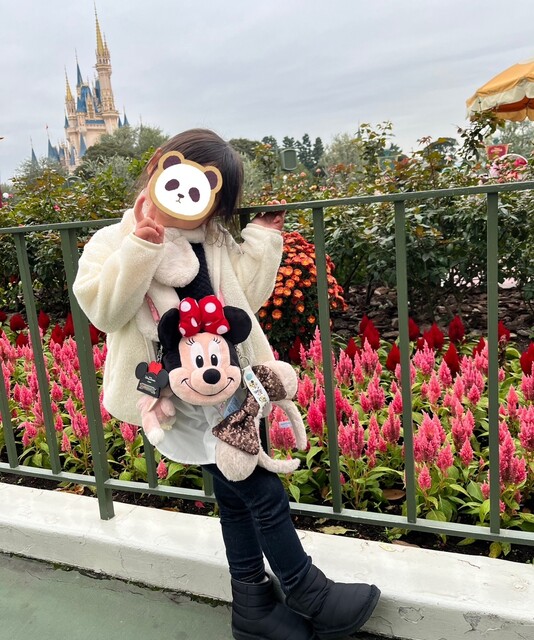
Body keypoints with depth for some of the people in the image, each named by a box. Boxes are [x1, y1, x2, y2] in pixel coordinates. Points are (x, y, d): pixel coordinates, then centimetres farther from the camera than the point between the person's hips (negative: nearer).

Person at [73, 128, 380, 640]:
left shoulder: (215, 242, 7)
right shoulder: (115, 242, -6)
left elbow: (248, 296, 8)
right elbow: (102, 309, -18)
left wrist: (261, 237, 1)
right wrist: (141, 246, -26)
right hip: (180, 400, -6)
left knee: (236, 497, 17)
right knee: (264, 493, -1)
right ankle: (309, 596, 23)